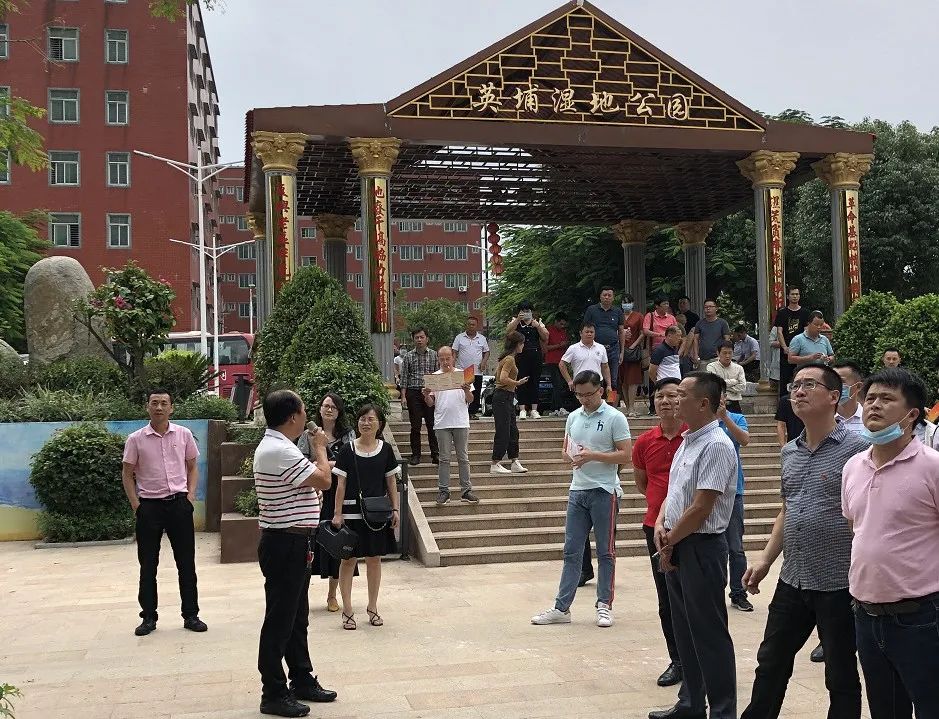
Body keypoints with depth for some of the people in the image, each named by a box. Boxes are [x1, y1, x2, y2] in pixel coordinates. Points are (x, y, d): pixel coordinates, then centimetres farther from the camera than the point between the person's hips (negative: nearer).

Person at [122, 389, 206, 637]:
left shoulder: (183, 434, 3)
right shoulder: (135, 439, -1)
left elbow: (192, 467, 12)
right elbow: (128, 474, 4)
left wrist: (191, 495, 0)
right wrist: (136, 505, -4)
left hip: (179, 503, 1)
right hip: (149, 505, -1)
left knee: (186, 562, 5)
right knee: (147, 565, 5)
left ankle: (191, 615, 14)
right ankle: (149, 617, 16)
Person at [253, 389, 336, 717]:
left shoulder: (275, 446, 14)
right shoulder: (279, 450, -22)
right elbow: (324, 480, -19)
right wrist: (320, 448, -6)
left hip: (292, 544, 11)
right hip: (285, 545, -11)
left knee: (297, 617, 18)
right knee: (279, 620, -1)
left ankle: (302, 680, 29)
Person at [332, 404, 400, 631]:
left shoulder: (385, 450, 3)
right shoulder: (347, 450, -3)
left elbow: (391, 482, 8)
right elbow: (341, 484, -2)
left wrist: (395, 509, 3)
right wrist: (337, 513, -6)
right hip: (352, 512, -2)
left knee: (374, 558, 9)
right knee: (349, 559, 1)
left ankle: (372, 607, 22)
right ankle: (347, 610, 11)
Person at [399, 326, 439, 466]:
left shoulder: (434, 355, 5)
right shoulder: (409, 356, 4)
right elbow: (404, 377, 5)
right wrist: (403, 396, -2)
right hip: (413, 393, 0)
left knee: (432, 425, 1)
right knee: (415, 426, 3)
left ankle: (435, 454, 8)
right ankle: (416, 455, 12)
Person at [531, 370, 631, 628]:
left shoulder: (615, 418, -7)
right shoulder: (573, 417, 11)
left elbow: (626, 455, -11)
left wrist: (593, 455, -20)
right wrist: (571, 456, -4)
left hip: (604, 492, -5)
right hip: (578, 491, 6)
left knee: (605, 552, 5)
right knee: (571, 551, 7)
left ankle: (604, 605, 15)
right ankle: (561, 608, 11)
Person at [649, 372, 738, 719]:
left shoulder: (716, 446, -18)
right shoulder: (688, 441, 12)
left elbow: (700, 508, -20)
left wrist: (669, 543, -10)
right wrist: (660, 526, 1)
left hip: (701, 547, -9)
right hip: (676, 545, 9)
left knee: (708, 633, -1)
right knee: (684, 629, 17)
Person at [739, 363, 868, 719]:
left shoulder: (855, 448, -12)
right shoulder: (789, 452, 10)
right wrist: (766, 560, 13)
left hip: (838, 584, -6)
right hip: (792, 580, 7)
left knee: (841, 678, 8)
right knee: (771, 663, 17)